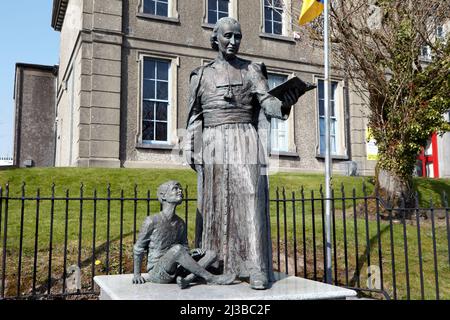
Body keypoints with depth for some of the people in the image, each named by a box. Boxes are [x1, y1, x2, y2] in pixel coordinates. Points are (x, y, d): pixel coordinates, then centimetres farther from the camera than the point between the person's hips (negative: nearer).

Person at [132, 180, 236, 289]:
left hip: (175, 271, 6)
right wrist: (137, 274, 3)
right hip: (156, 273, -6)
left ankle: (187, 279, -29)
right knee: (177, 248, -35)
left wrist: (191, 253, -4)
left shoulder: (181, 223, 8)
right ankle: (210, 278, -23)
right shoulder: (151, 222, -9)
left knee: (211, 254, -7)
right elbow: (138, 249, 0)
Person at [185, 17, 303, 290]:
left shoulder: (252, 70, 9)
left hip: (245, 142, -2)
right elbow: (195, 115, 13)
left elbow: (267, 102, -6)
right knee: (214, 204, 2)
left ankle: (257, 269, -11)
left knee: (249, 201, -11)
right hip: (213, 145, 2)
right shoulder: (202, 74, 14)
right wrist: (189, 147, 4)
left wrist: (284, 104, -28)